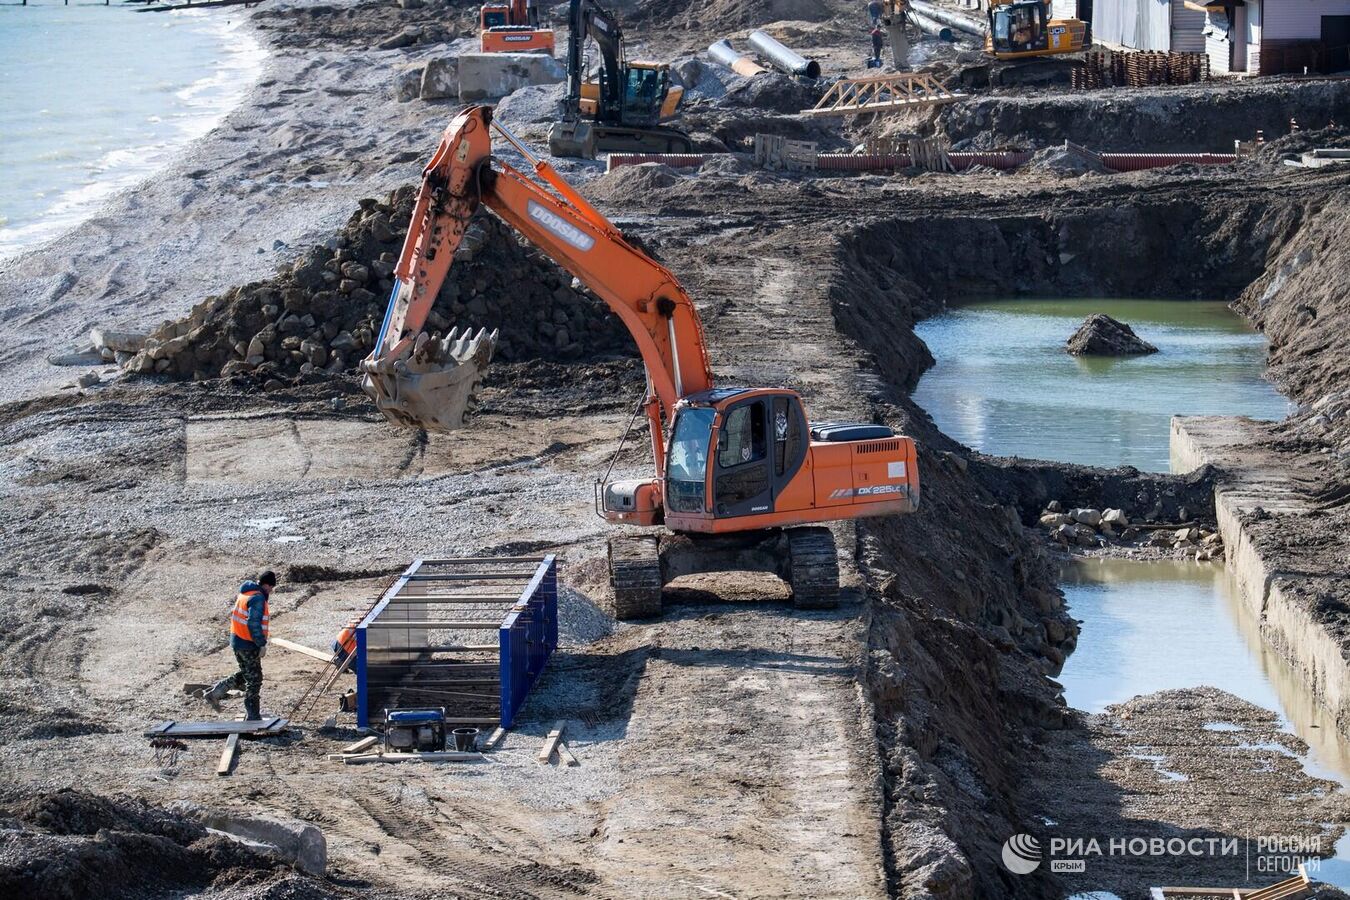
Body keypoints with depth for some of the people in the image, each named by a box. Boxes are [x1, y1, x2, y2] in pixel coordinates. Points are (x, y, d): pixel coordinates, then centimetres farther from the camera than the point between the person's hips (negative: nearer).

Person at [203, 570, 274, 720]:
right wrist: (262, 644, -21)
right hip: (248, 645, -9)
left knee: (244, 675, 22)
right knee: (254, 679, 1)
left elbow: (234, 614, 17)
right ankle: (253, 717, 8)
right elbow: (254, 623, -26)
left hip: (237, 640, 9)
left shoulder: (244, 594, 10)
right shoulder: (258, 598, -19)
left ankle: (215, 693, 17)